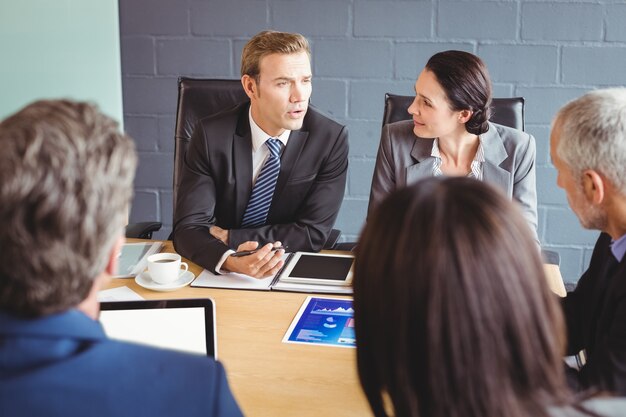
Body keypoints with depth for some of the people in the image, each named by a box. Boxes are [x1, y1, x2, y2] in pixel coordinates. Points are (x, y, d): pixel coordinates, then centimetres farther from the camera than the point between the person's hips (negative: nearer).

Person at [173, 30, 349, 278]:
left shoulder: (331, 139, -9)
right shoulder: (211, 136, -9)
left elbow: (313, 233, -10)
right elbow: (189, 227, -14)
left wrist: (228, 237, -14)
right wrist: (230, 260, -34)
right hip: (219, 274, 0)